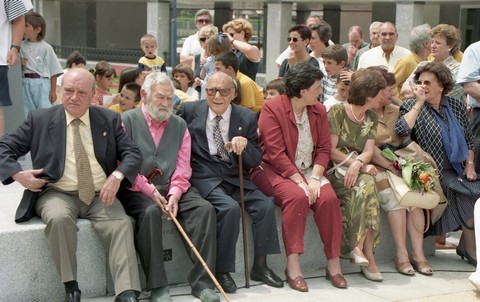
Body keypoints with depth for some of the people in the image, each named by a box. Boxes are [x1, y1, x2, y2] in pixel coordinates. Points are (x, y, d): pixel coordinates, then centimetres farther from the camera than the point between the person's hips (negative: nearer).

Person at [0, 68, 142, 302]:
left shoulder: (109, 119, 9)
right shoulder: (39, 119, 5)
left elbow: (133, 154, 4)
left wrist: (117, 176, -16)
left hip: (100, 195, 1)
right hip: (58, 193, -1)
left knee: (121, 223, -28)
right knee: (59, 218, -34)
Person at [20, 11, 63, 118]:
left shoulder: (46, 48, -4)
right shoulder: (21, 46, 6)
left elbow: (54, 72, 0)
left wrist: (53, 91, -1)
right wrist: (19, 63, -6)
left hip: (42, 82, -3)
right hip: (25, 83, 4)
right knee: (27, 112, 7)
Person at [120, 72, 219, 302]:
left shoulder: (179, 125, 15)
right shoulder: (127, 121, 2)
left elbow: (183, 167, 7)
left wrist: (174, 194, -11)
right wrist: (149, 189, -16)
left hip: (172, 188, 4)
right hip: (137, 189, -4)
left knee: (205, 208, -21)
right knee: (150, 212, -35)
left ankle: (201, 281, -19)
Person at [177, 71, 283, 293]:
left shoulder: (247, 117, 4)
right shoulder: (189, 111, 0)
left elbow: (255, 161, 2)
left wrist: (245, 145, -16)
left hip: (235, 178, 4)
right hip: (204, 177, -3)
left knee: (266, 205, -19)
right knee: (230, 207, -30)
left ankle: (260, 266, -2)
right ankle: (222, 271, -14)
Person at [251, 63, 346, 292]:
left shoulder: (319, 110, 8)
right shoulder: (272, 109, -10)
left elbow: (324, 149, 4)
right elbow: (276, 154, -16)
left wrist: (314, 178, -13)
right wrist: (300, 181, -22)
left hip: (310, 171, 5)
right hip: (275, 170, -5)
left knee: (329, 198, -23)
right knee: (297, 197, -33)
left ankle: (333, 264, -13)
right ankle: (293, 267, -27)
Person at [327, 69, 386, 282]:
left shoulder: (371, 117, 14)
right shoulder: (337, 112, -6)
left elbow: (368, 152, 2)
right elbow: (331, 152, -11)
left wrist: (357, 164, -21)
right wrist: (361, 165, -19)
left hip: (358, 170, 5)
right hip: (335, 170, -5)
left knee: (364, 186, -31)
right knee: (365, 185, -33)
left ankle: (359, 248, -30)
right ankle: (367, 255, -31)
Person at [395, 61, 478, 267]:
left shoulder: (457, 106, 13)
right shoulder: (413, 107, 1)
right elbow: (401, 130, -20)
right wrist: (419, 103, -14)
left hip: (459, 171, 5)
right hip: (436, 172, -5)